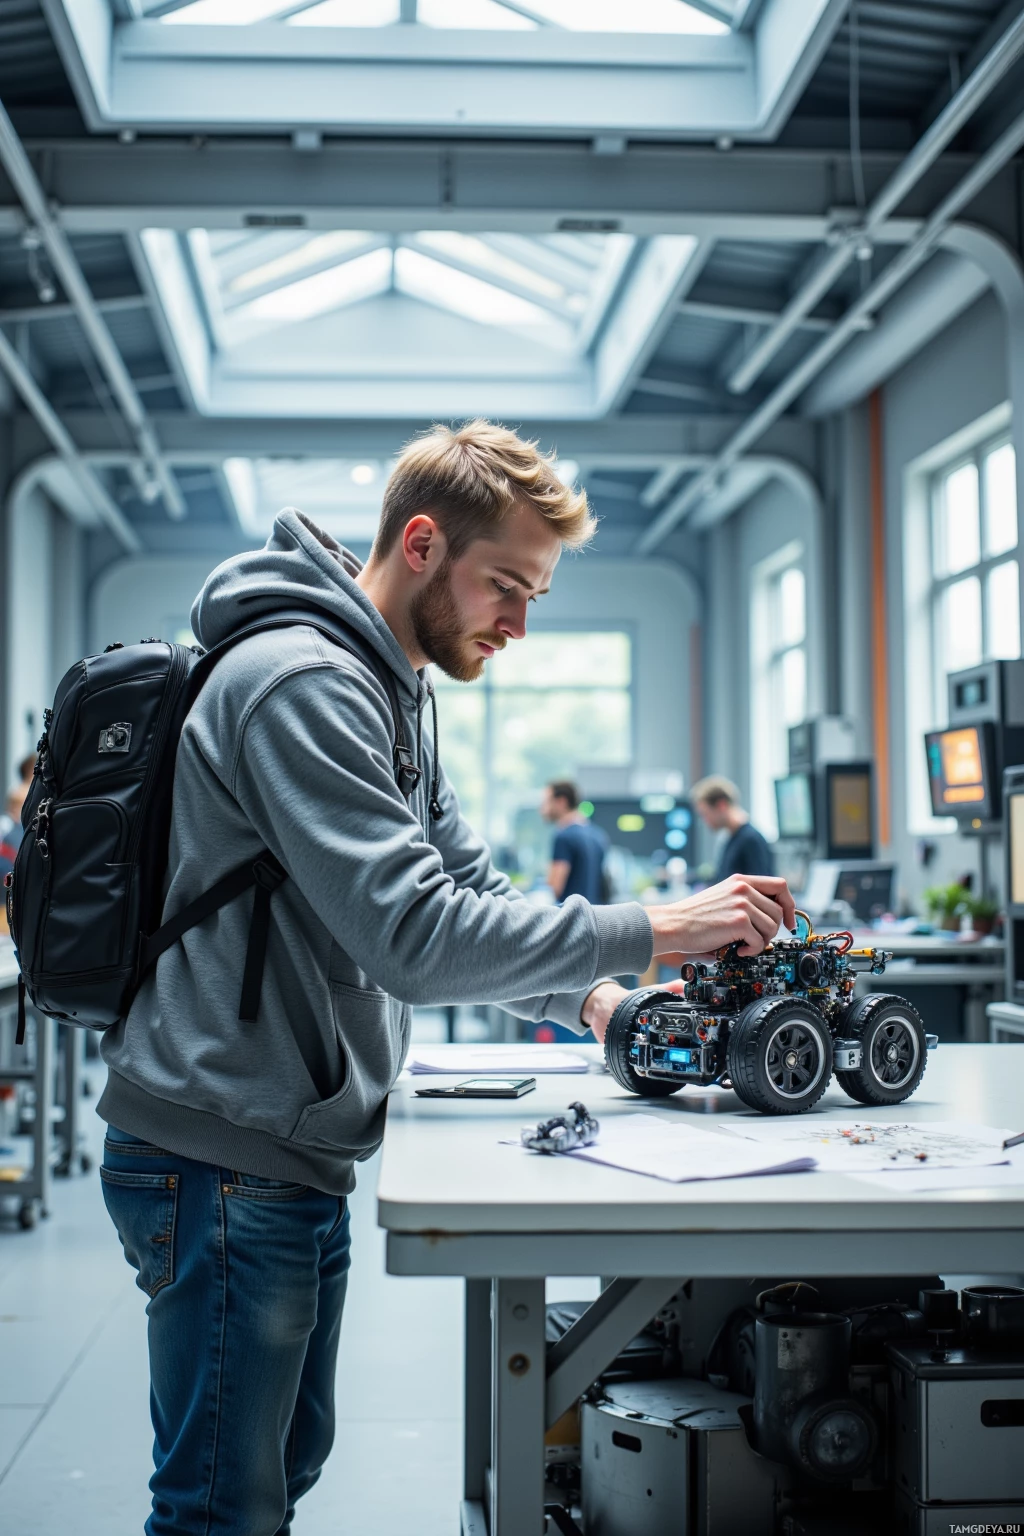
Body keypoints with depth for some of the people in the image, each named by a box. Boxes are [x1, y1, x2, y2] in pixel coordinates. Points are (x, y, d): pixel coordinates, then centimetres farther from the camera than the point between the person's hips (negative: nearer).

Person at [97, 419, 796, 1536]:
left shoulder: (388, 693, 15)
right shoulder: (303, 682, -19)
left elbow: (467, 886, 16)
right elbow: (414, 937, -27)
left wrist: (593, 999, 1)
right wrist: (651, 931, -22)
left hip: (294, 1160, 10)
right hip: (224, 1163, -10)